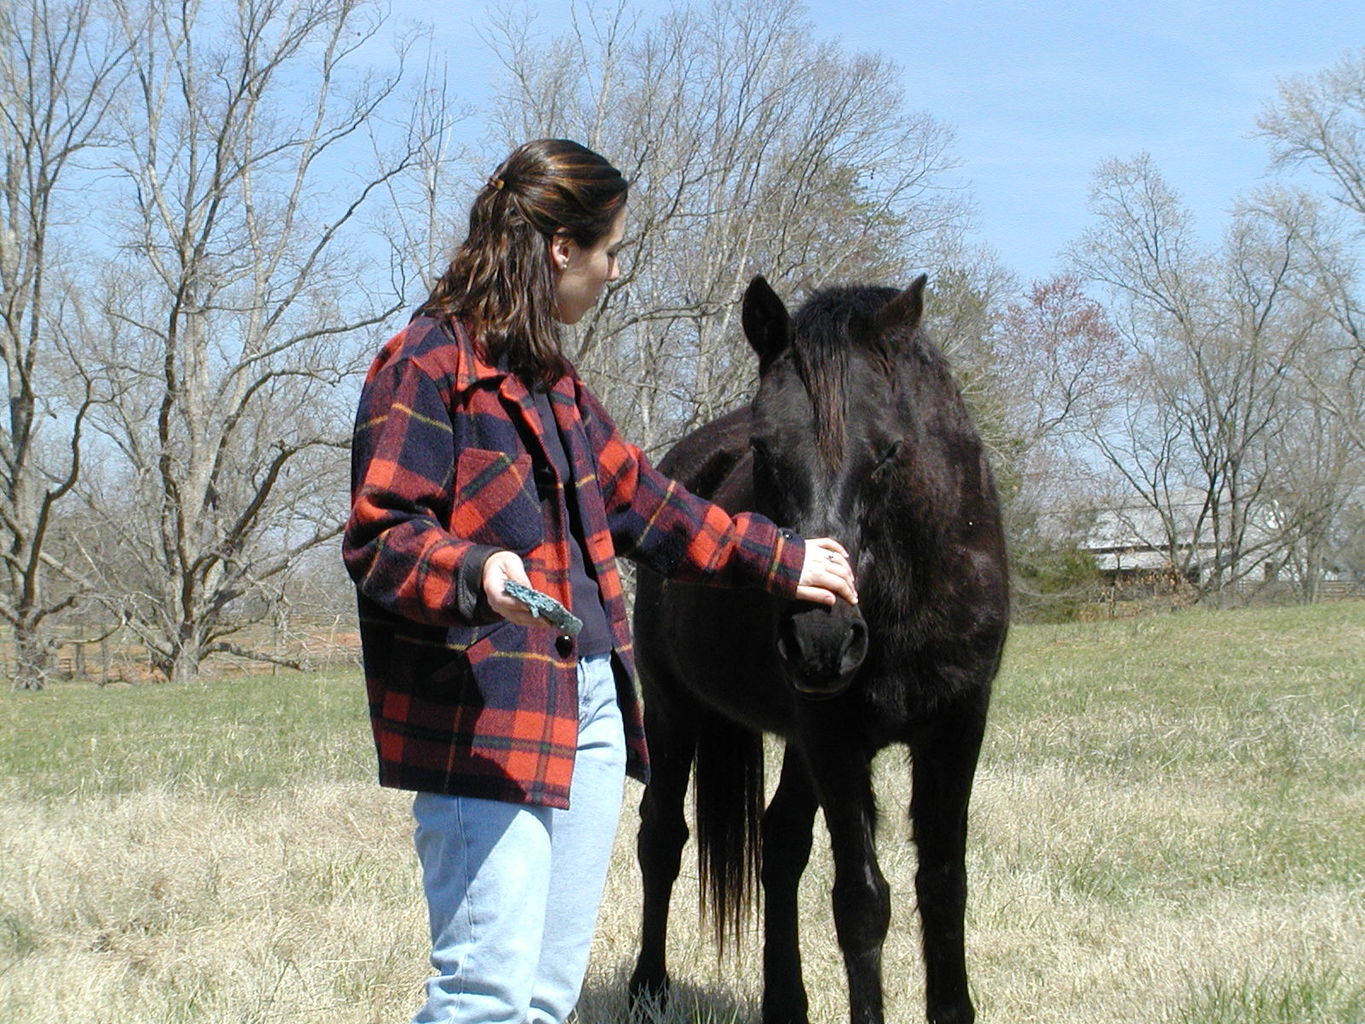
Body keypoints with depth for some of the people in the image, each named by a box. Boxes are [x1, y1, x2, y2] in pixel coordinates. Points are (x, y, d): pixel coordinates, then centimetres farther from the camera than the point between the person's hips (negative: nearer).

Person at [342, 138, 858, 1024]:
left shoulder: (551, 377, 19)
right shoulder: (427, 366, -9)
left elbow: (644, 503, 28)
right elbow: (377, 538, -14)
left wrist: (782, 561, 31)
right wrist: (477, 573, -32)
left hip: (589, 706, 9)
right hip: (486, 718, -9)